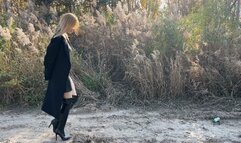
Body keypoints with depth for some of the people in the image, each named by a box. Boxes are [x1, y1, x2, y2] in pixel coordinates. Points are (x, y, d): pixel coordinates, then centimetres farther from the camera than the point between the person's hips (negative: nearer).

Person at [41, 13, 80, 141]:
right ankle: (60, 128, 13)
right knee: (68, 101, -2)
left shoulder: (64, 38, 11)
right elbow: (49, 58, -19)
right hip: (59, 76, -10)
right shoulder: (58, 39, -19)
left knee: (73, 98, 14)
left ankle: (57, 121, 26)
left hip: (65, 75, 10)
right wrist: (48, 75, -13)